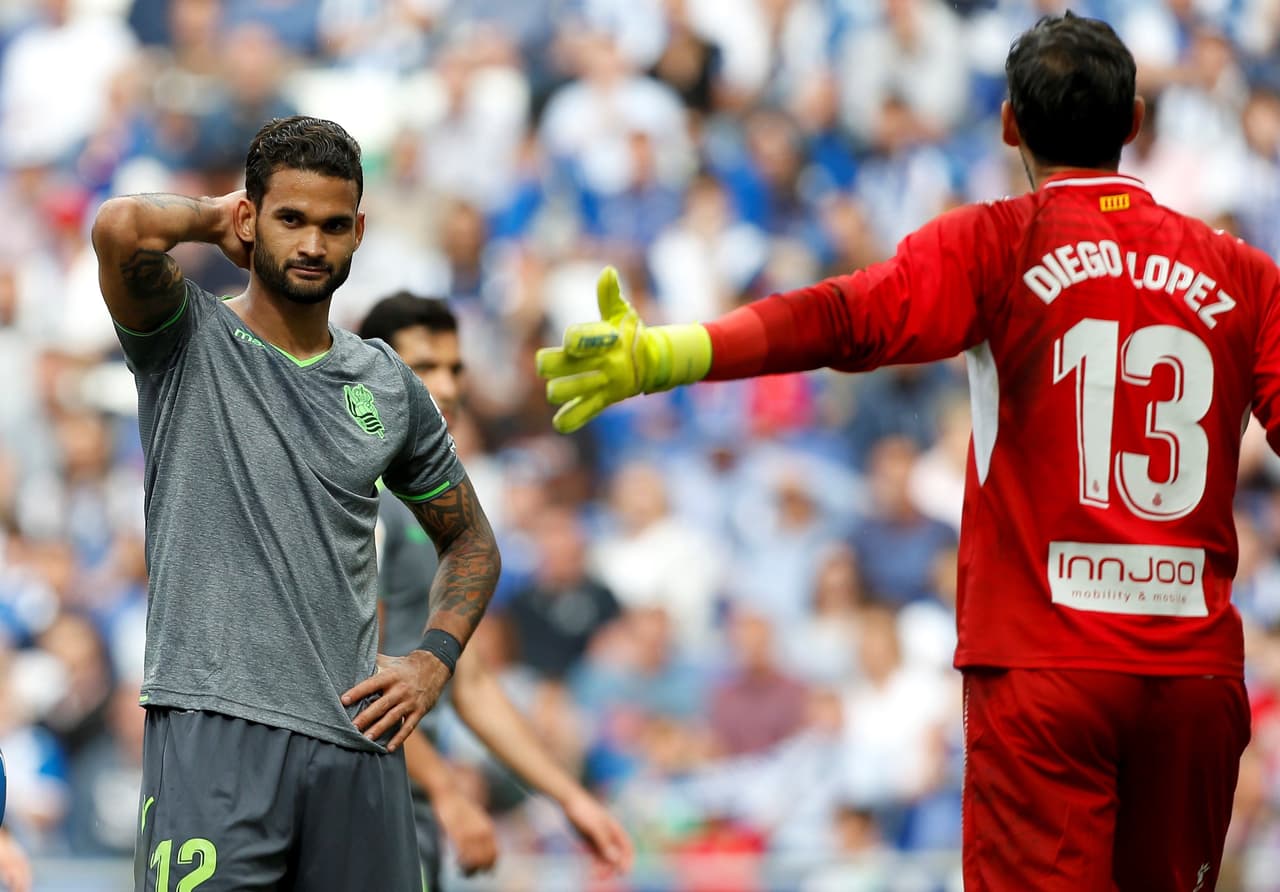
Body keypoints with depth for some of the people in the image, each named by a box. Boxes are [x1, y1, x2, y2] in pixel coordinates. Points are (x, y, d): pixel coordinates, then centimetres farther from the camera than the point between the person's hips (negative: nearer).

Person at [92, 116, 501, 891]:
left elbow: (471, 543, 26)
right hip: (213, 731, -5)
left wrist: (434, 661, 8)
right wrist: (212, 217, 1)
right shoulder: (188, 339, 2)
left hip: (357, 739, 5)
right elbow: (122, 228, -20)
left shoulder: (389, 386, 15)